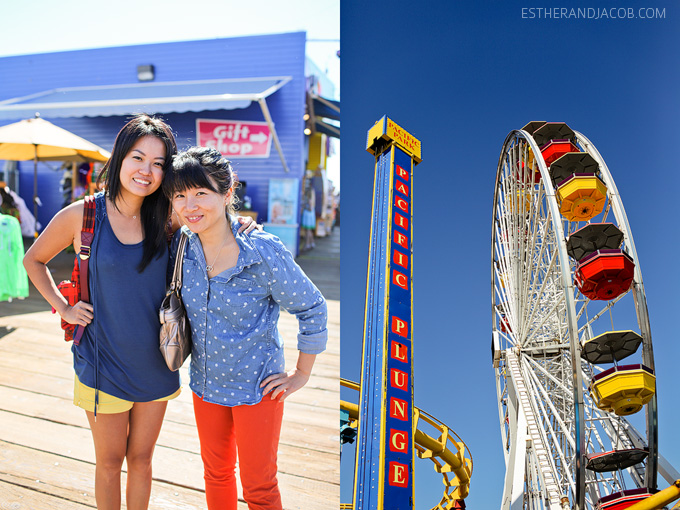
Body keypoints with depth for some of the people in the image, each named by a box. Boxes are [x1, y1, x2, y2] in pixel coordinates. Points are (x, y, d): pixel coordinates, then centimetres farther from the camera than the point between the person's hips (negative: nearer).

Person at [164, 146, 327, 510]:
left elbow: (312, 309, -13)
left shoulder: (264, 253, -24)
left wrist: (302, 374, -7)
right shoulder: (181, 248, -9)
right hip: (205, 384, 5)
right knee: (216, 473, 23)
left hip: (257, 387, -4)